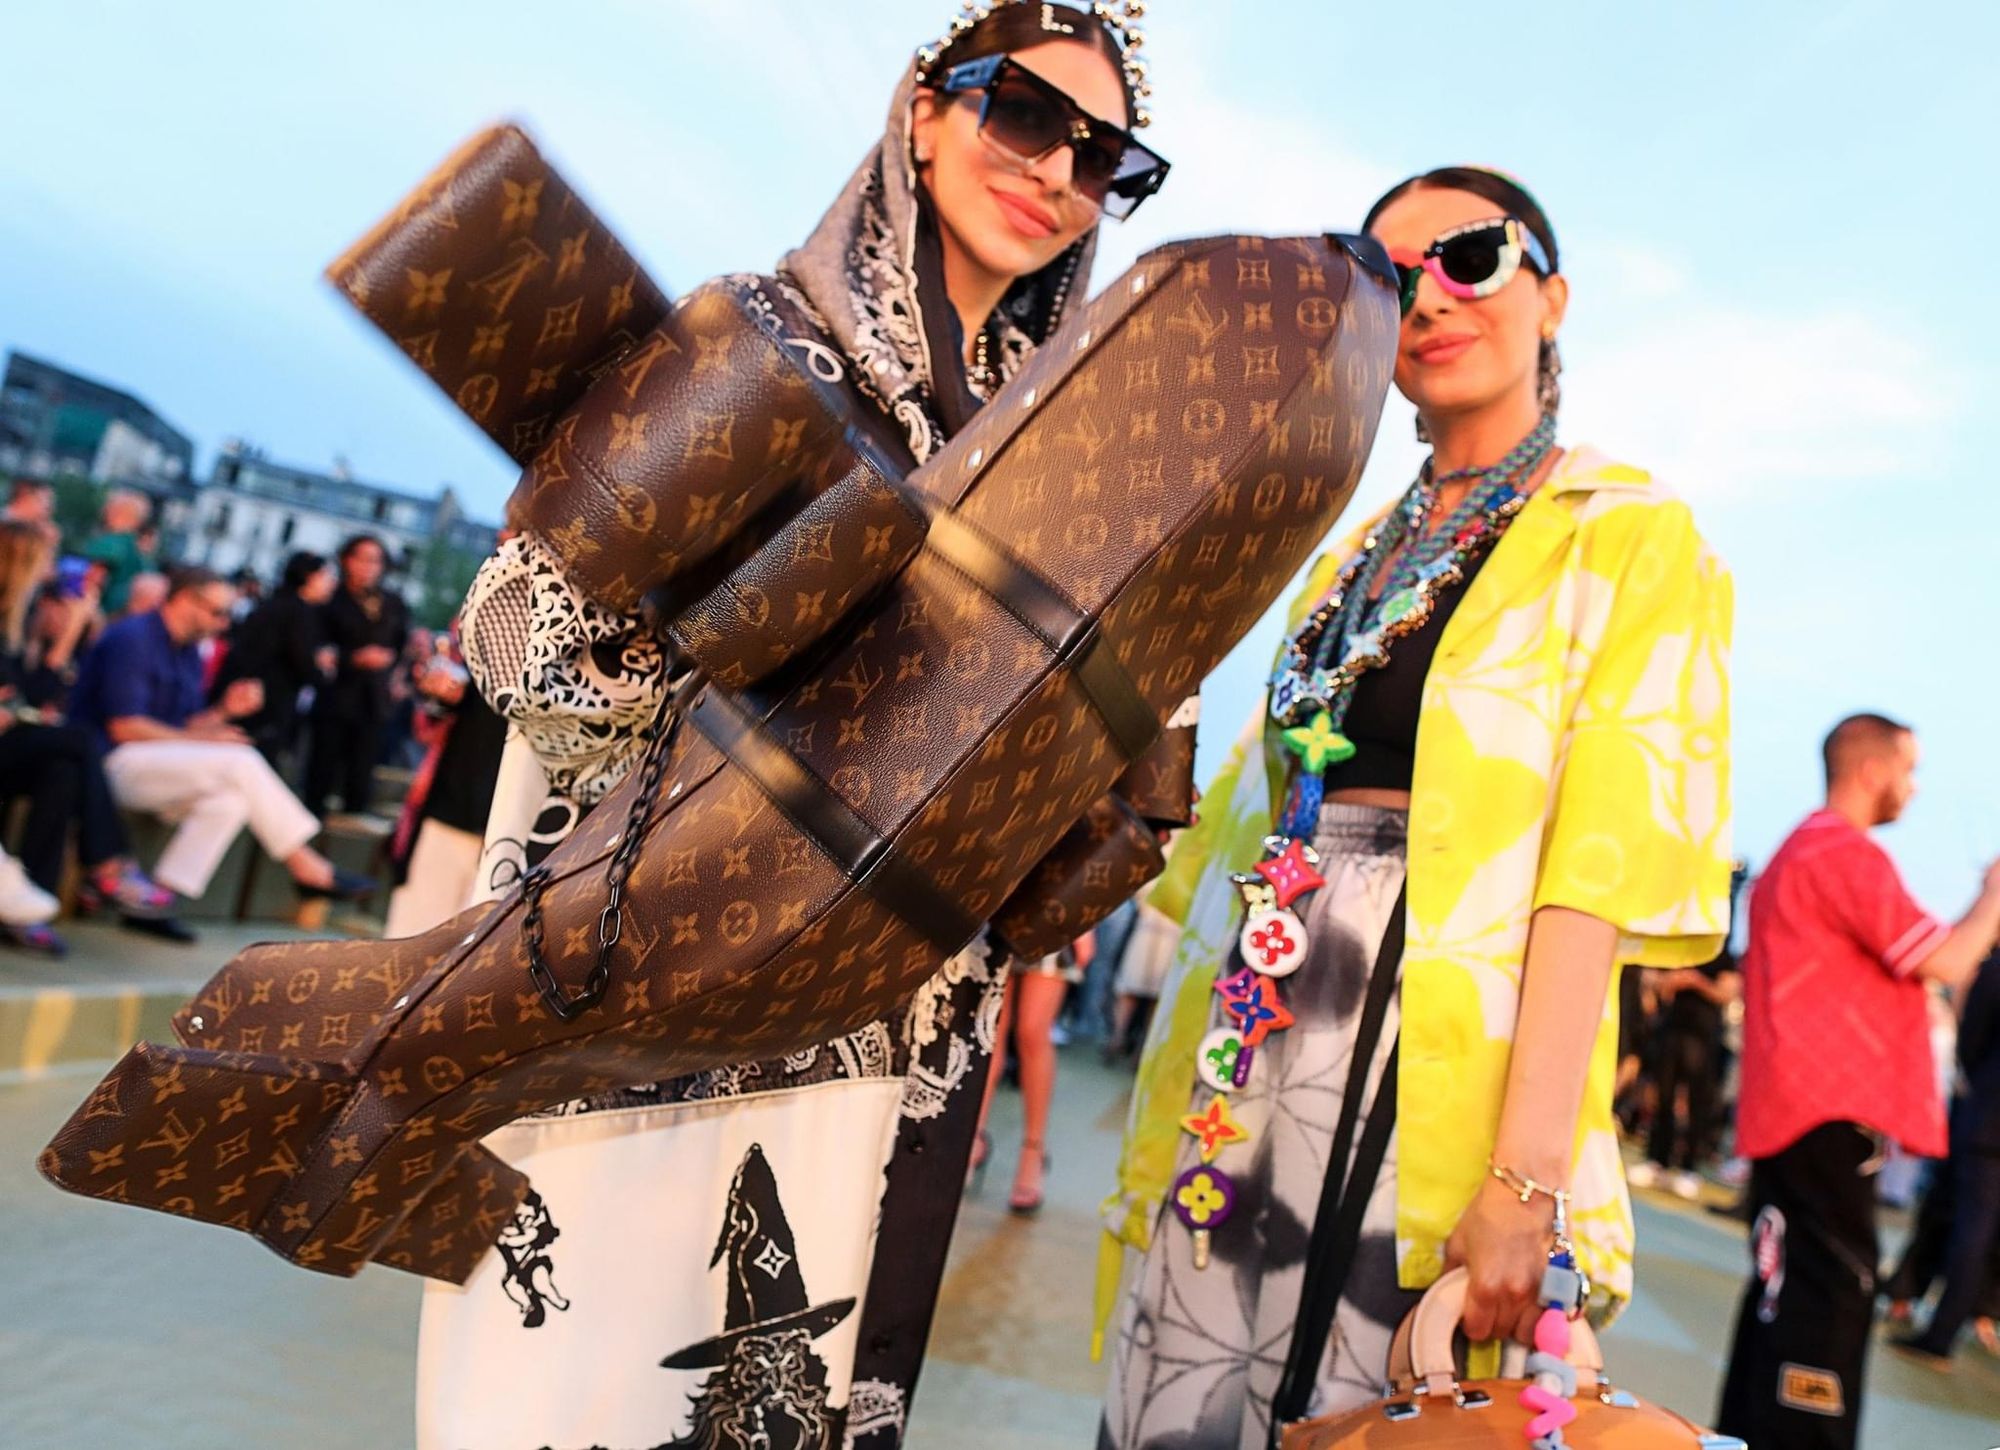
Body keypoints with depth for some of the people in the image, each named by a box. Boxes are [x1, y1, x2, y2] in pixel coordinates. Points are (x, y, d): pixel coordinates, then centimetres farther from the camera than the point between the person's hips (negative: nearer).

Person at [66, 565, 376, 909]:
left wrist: (223, 711, -4)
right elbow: (123, 726, -20)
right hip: (113, 761, -9)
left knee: (228, 800, -18)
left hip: (157, 761, 9)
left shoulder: (188, 650, 15)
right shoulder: (132, 639, -13)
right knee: (239, 763, -24)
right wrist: (197, 738, -16)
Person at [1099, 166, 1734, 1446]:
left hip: (1436, 1049, -5)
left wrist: (1527, 1179, -20)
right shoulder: (1358, 558, 17)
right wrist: (1189, 1063, 12)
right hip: (1240, 1060, 6)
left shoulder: (1635, 542, -1)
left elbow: (1604, 871, -12)